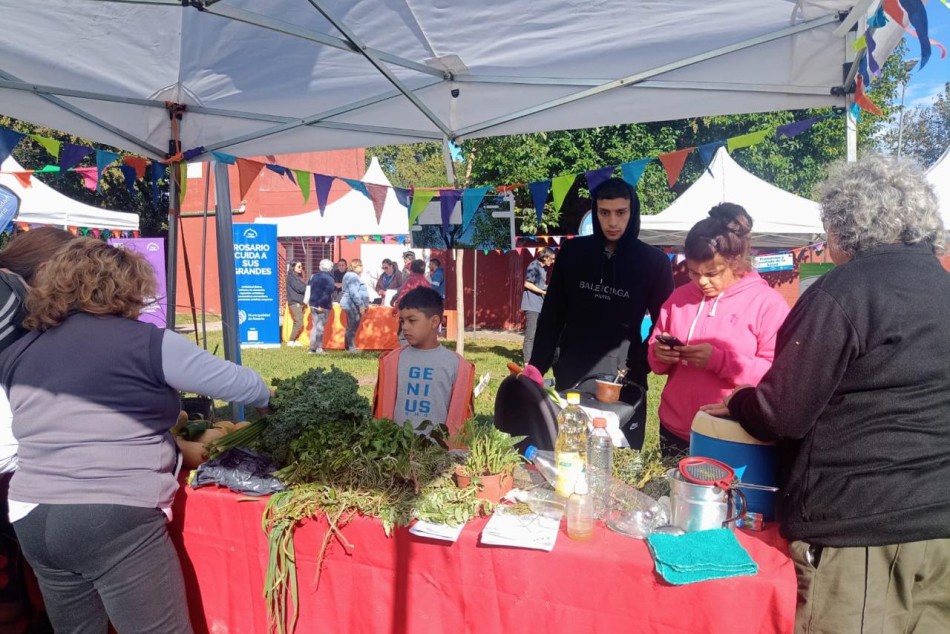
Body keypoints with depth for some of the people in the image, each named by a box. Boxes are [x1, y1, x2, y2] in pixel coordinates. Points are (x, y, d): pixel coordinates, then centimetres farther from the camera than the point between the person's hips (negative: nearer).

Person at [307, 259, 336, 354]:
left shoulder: (314, 276, 10)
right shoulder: (329, 278, -10)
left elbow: (311, 290, 11)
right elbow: (327, 293, -20)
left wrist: (312, 301, 11)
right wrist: (322, 304, -18)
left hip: (313, 304, 6)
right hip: (324, 306, -6)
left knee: (315, 325, 14)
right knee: (320, 326, 0)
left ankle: (312, 347, 14)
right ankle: (319, 348, 3)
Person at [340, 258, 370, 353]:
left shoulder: (354, 276, 21)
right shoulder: (352, 276, -13)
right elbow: (353, 293, -21)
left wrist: (363, 304, 20)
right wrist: (361, 304, -21)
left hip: (352, 305, 11)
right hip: (352, 304, -11)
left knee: (352, 327, 13)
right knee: (352, 327, -8)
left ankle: (350, 347, 18)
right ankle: (351, 347, -6)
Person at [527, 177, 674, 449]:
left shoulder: (654, 262, -3)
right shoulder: (572, 252, 1)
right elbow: (552, 313, 4)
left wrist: (639, 366, -9)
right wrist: (537, 365, -3)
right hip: (570, 375, 2)